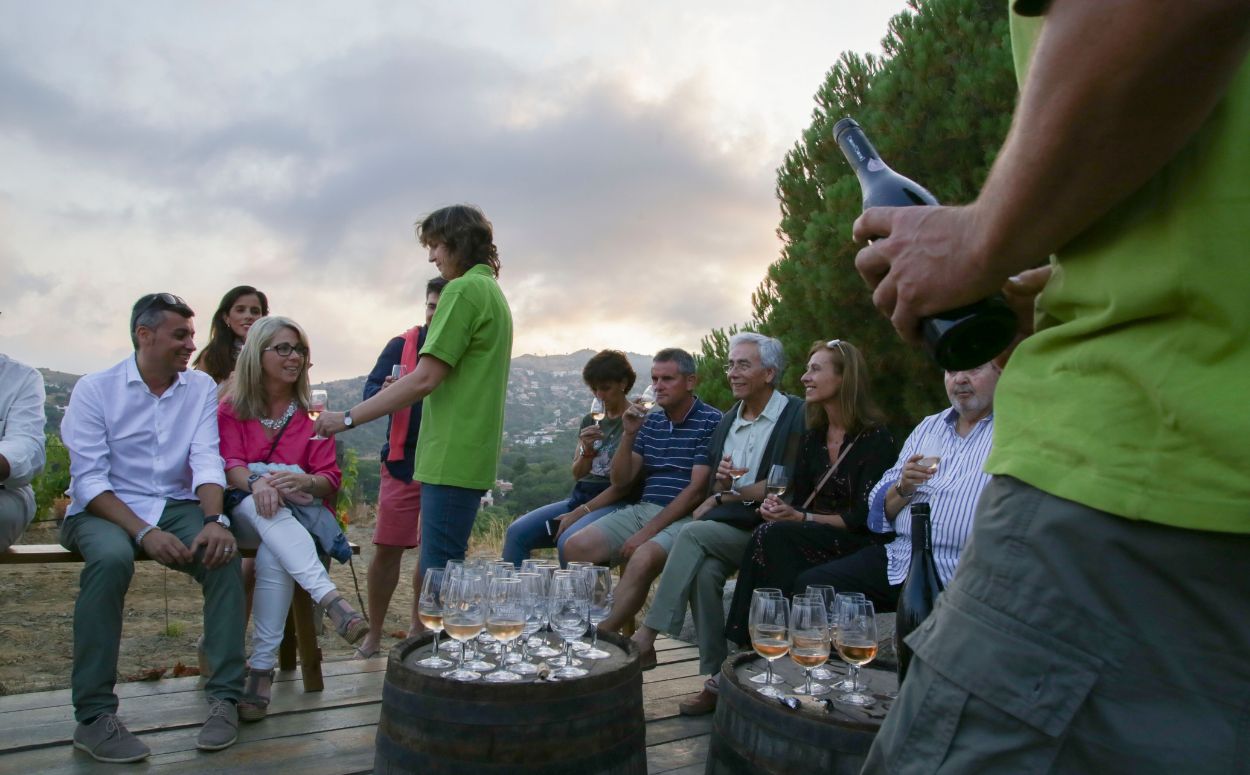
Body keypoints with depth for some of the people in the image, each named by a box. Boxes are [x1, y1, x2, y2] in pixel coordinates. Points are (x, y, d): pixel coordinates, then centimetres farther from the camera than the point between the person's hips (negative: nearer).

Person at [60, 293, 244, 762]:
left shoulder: (202, 388, 4)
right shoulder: (95, 389, -4)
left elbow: (207, 460, -6)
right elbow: (88, 480, -11)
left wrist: (213, 520, -25)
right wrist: (144, 532, -25)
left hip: (176, 507, 3)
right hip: (103, 510, -2)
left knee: (224, 553, -26)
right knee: (112, 557, -35)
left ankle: (225, 698, -18)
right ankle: (94, 716, -24)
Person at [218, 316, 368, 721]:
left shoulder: (311, 415, 12)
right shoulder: (230, 410, 12)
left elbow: (330, 479, 3)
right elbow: (230, 466, -3)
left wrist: (302, 481, -23)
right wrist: (257, 482, -28)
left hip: (302, 512, 0)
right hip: (246, 511, 0)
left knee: (274, 555, -34)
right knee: (266, 506, -37)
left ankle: (262, 667, -31)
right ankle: (331, 598, -51)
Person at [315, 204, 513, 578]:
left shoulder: (463, 289, -10)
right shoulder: (494, 293, 20)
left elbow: (424, 380, -16)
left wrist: (348, 418, -10)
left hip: (451, 459, -10)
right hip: (473, 459, 10)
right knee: (443, 569, 15)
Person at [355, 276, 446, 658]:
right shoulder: (401, 345, 5)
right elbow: (370, 390, -3)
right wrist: (386, 392, -25)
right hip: (403, 460, -1)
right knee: (387, 547, 0)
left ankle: (417, 627, 23)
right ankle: (374, 633, 14)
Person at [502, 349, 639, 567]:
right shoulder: (591, 421, 17)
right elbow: (577, 474, 16)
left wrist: (580, 512, -13)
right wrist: (586, 450, -7)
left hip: (614, 504, -7)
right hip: (578, 497, 7)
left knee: (568, 542, -34)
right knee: (517, 532, -14)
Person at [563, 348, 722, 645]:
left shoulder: (711, 421, -4)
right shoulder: (650, 422, 15)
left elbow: (697, 489, -12)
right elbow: (620, 481, 13)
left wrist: (647, 532, -15)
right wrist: (628, 435, -3)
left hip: (685, 517, -7)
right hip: (643, 509, 7)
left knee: (642, 558, -35)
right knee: (576, 548, -12)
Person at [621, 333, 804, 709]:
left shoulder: (795, 415, -3)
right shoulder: (727, 422, 19)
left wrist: (726, 496, -6)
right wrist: (720, 484, -6)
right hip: (726, 527, 5)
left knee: (693, 534, -27)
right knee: (704, 570, -27)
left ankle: (647, 634, -21)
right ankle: (715, 678, -18)